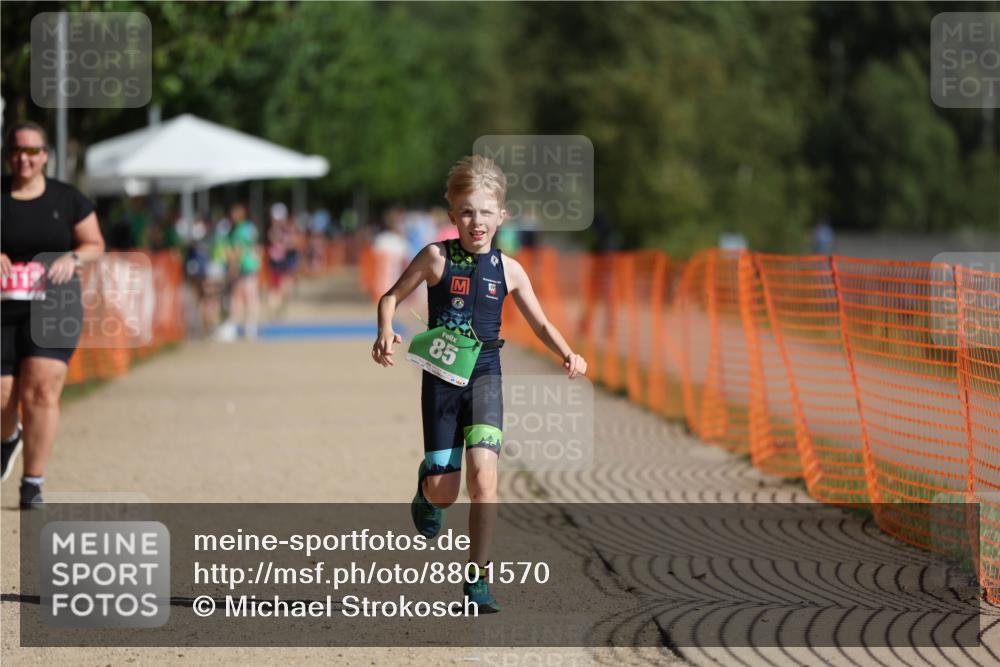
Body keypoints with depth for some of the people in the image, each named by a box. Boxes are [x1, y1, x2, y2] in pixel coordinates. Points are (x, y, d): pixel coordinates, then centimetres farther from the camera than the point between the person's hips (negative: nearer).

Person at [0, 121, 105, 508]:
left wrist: (73, 258, -10)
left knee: (41, 392, -15)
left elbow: (95, 245, 11)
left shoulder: (68, 199, 4)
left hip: (54, 306, -1)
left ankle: (33, 485, -7)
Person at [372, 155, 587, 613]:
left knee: (483, 474, -17)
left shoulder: (507, 269, 3)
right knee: (443, 491, 1)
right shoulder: (437, 258, -2)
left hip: (484, 375, 1)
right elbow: (391, 297, 5)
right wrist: (385, 333, -15)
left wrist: (567, 354, -6)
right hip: (440, 375, -1)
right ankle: (427, 488, 42)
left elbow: (539, 323, 12)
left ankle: (477, 581, -9)